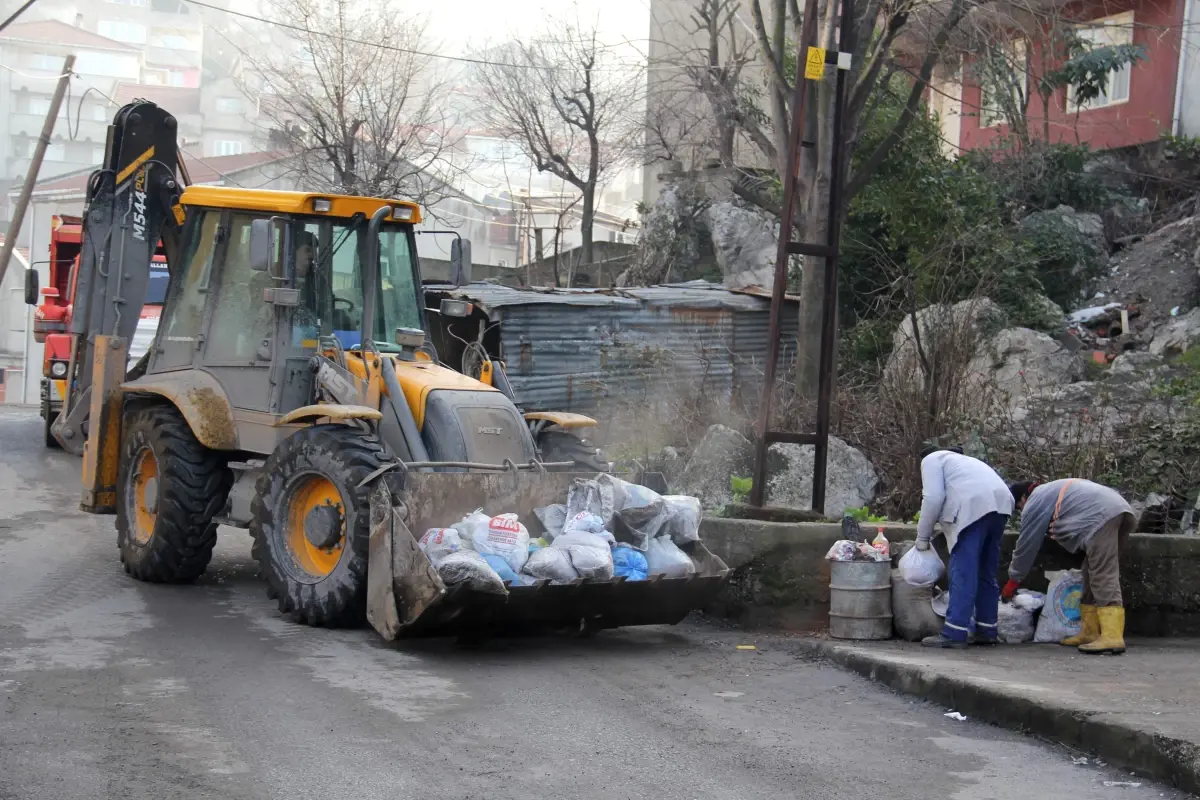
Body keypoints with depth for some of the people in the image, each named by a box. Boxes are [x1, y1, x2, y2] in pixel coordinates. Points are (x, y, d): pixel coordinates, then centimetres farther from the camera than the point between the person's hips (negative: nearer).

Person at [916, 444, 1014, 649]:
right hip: (1000, 502, 8)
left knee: (963, 571, -8)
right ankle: (987, 630, 18)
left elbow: (934, 498, 0)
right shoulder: (958, 461, 38)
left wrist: (922, 536, 7)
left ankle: (955, 633, -10)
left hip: (974, 505, -8)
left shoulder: (931, 459, 16)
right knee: (986, 571, 15)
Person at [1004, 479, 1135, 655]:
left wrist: (1013, 579, 22)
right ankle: (1090, 632, 16)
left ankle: (1112, 637, -27)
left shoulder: (1034, 503, 9)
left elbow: (1026, 544, 13)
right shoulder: (1050, 491, 35)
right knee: (1093, 574, 15)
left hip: (1102, 517, -10)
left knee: (1103, 577, -16)